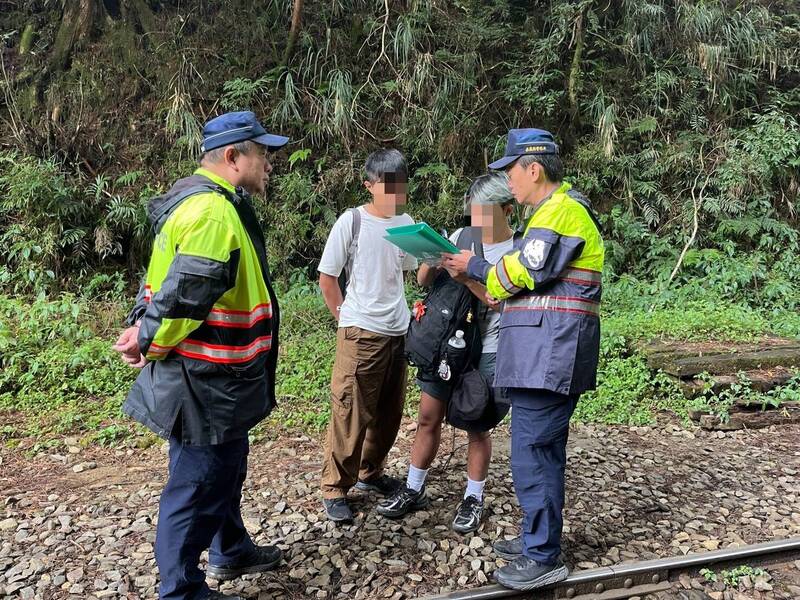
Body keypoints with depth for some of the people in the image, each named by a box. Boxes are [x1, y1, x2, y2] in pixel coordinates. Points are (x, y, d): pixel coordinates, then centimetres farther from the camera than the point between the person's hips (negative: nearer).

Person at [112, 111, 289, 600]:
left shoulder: (207, 202, 12)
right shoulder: (213, 213, -24)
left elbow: (173, 285, 14)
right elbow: (184, 297, -27)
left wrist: (144, 329, 3)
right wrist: (148, 344, -11)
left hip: (214, 379, 11)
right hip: (203, 382, -11)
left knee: (226, 468, 25)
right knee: (198, 485, 5)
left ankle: (231, 552, 46)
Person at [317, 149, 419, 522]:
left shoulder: (406, 223, 6)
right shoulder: (352, 221, -9)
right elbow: (327, 278, -3)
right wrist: (346, 317, 1)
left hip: (398, 331, 6)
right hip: (360, 334, -5)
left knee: (389, 413, 14)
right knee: (350, 413, -1)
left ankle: (370, 473, 34)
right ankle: (335, 490, 14)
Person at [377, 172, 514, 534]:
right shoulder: (461, 236, 4)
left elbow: (502, 300, -17)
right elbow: (424, 282, 6)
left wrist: (467, 277, -26)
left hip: (487, 352, -4)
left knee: (477, 429, 5)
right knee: (428, 418, 8)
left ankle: (473, 500, 24)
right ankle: (414, 490, 24)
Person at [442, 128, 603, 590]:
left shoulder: (561, 210, -12)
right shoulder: (556, 210, 22)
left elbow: (522, 274, -15)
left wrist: (473, 267, 0)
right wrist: (479, 274, 12)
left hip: (549, 355, -11)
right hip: (550, 355, 11)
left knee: (532, 452, -6)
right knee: (544, 449, 17)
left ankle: (543, 558, 5)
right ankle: (539, 538, 29)